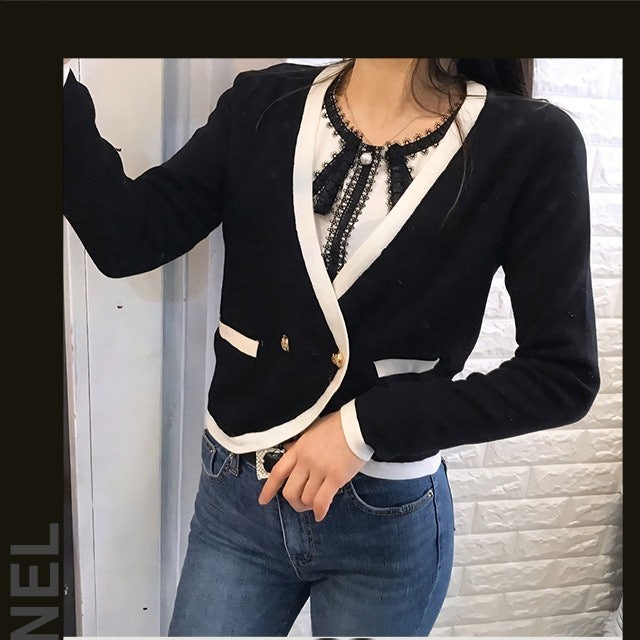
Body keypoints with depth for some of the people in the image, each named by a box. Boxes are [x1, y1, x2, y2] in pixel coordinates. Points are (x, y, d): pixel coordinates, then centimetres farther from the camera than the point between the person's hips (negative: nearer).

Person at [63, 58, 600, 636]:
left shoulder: (530, 143, -12)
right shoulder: (264, 105, -3)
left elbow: (564, 374, -12)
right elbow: (129, 239, -8)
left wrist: (366, 425, -17)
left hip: (389, 517, -1)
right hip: (235, 493, 2)